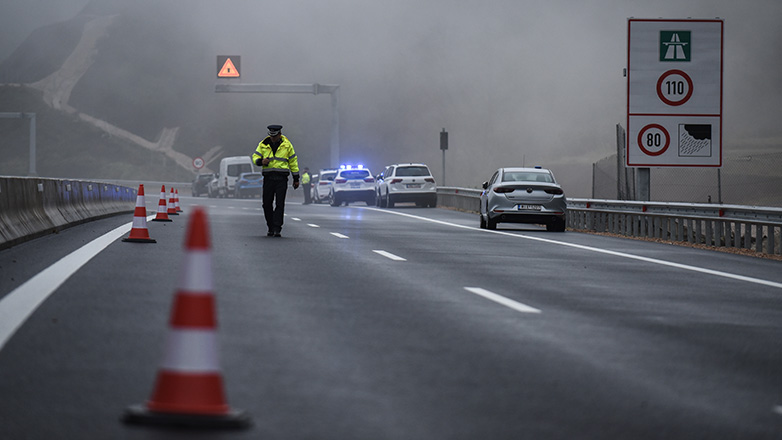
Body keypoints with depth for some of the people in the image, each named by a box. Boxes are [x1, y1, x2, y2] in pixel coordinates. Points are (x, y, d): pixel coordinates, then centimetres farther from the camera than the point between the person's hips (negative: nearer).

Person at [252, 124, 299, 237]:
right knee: (267, 203, 1)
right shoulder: (263, 144, 8)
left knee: (280, 203, -10)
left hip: (281, 178, -2)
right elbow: (255, 157, 10)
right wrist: (261, 161, -14)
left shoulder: (287, 145, 6)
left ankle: (277, 229, -12)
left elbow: (293, 161, 12)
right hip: (268, 177, 2)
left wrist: (296, 178, 12)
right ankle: (271, 228, 13)